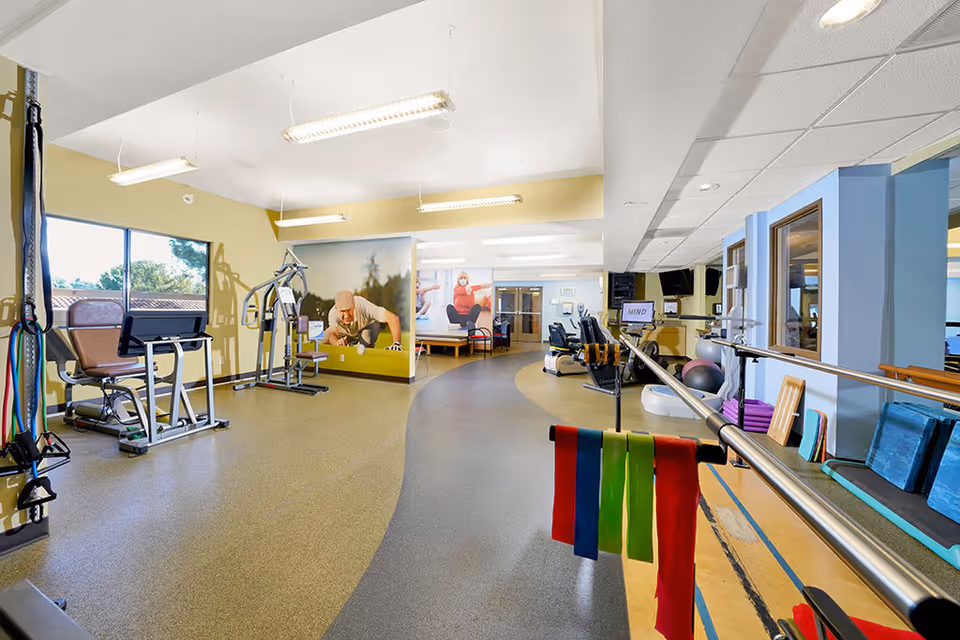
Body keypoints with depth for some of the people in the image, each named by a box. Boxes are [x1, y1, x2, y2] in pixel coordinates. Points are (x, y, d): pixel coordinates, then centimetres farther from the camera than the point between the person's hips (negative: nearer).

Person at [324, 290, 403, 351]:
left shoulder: (363, 306, -41)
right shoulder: (333, 314, -32)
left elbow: (393, 317, -44)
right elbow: (333, 333, -38)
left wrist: (396, 343, -54)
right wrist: (338, 342, -63)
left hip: (368, 325, -3)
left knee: (366, 336, -35)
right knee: (323, 340, -13)